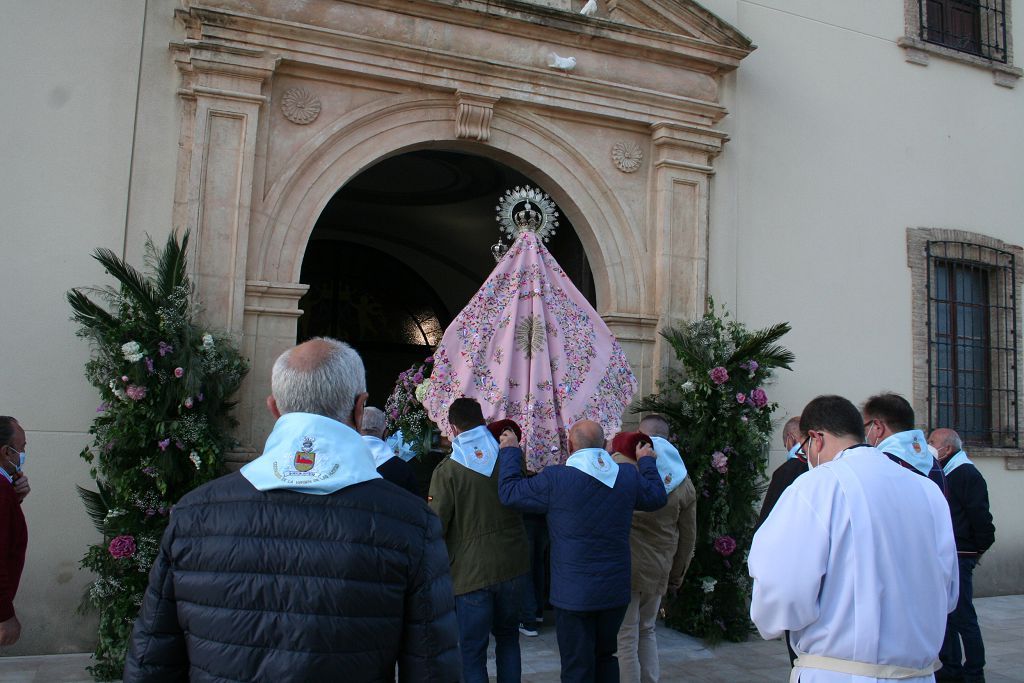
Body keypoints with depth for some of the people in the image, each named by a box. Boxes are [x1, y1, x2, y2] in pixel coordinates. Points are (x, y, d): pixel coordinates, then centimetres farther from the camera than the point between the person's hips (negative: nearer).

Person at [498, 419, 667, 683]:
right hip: (616, 592, 4)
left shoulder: (555, 478, -18)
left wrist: (510, 451, 6)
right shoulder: (629, 477, -4)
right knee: (605, 659, 23)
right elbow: (658, 497, 14)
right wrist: (646, 461, 29)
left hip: (573, 595, -4)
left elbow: (509, 492, -7)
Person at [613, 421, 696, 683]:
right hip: (659, 570, 5)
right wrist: (676, 577, 21)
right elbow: (688, 536, 11)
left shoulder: (621, 463, -10)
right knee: (647, 631, 22)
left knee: (625, 637, 4)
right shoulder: (683, 480, 6)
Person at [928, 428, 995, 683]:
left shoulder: (967, 474, -12)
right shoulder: (944, 475, 16)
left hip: (958, 558, -9)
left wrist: (979, 549, -8)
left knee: (962, 618, -4)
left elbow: (981, 517, -16)